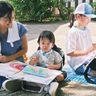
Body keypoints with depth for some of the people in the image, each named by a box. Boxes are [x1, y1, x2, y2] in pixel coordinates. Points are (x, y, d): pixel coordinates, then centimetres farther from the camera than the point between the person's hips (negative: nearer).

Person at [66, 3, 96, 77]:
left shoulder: (87, 30, 12)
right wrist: (85, 52, -22)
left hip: (89, 59, 8)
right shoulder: (72, 32, -12)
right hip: (79, 63, -8)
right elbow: (69, 53, -15)